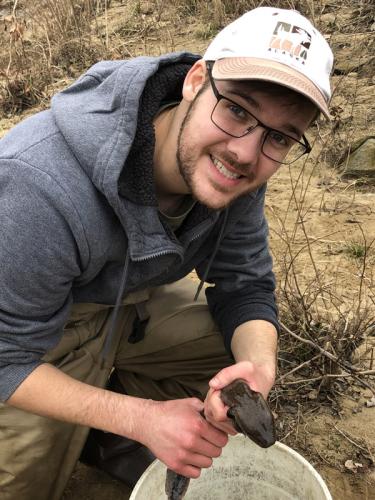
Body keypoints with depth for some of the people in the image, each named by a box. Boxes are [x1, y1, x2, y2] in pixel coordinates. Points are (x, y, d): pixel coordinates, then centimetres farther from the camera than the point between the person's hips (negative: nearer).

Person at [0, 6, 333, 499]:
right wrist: (143, 418, -35)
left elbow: (245, 286, -9)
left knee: (249, 350, 0)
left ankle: (102, 437, 9)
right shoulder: (42, 185, -40)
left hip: (131, 299, 5)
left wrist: (258, 367, -30)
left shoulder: (232, 169, -21)